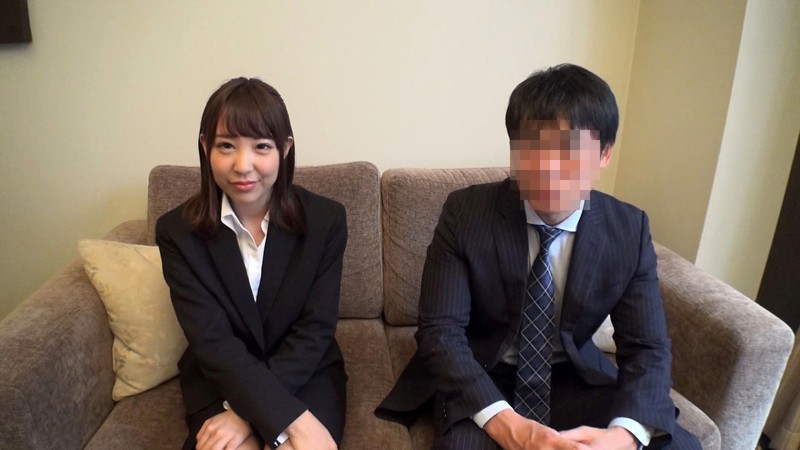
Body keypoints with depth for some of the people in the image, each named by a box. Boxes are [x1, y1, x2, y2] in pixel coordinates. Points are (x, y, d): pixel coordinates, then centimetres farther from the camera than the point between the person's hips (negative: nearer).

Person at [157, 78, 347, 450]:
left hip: (307, 376, 1)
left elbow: (315, 331, -10)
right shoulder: (177, 231, -9)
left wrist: (246, 413, -20)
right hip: (217, 381, 0)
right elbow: (212, 341, -15)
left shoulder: (326, 220, -9)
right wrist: (293, 420, -25)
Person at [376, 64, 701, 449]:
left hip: (575, 380, 3)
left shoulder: (629, 230, -7)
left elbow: (647, 348, -8)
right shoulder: (465, 212, -14)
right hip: (479, 381, -2)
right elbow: (440, 330, -18)